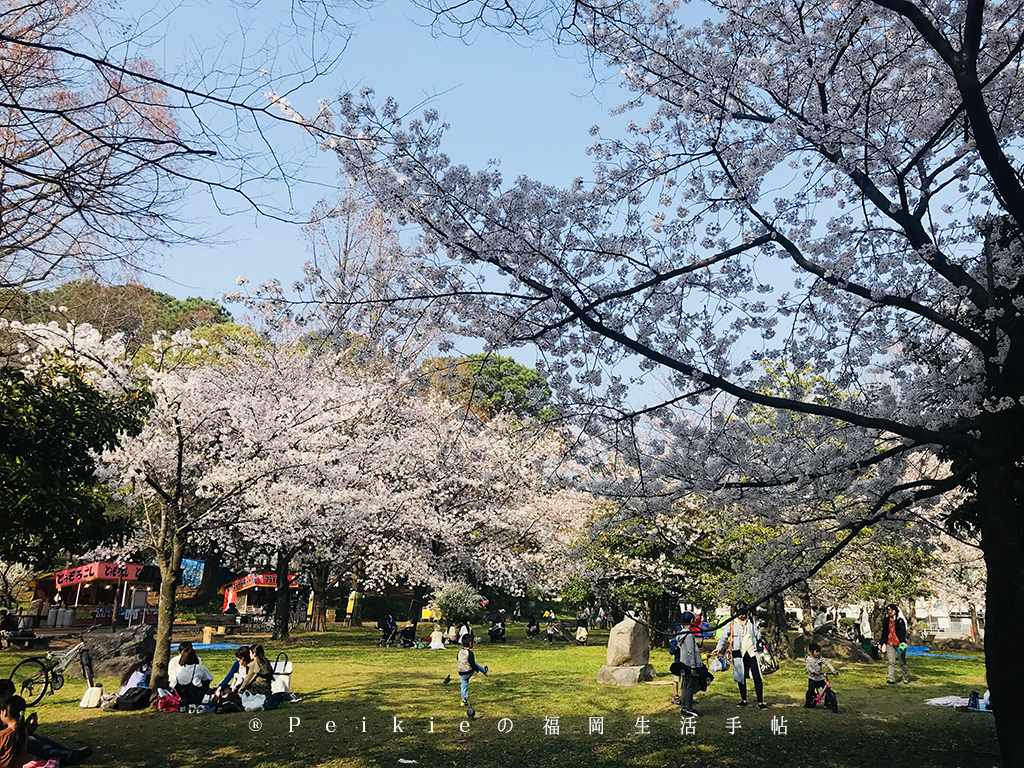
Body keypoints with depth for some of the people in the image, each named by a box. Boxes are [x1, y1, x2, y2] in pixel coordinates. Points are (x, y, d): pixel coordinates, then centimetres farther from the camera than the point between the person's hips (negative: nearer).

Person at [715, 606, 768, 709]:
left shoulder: (750, 622, 11)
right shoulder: (731, 624, 3)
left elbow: (757, 635, 19)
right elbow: (724, 637, 1)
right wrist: (719, 648, -13)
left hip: (752, 652, 1)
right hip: (739, 654, -1)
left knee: (757, 678, -6)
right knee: (741, 677, 8)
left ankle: (760, 701, -1)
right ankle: (743, 699, 23)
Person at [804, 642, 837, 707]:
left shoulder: (820, 658, -1)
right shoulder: (809, 659, -7)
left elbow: (827, 664, -7)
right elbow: (809, 667, -20)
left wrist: (833, 670, -21)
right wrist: (814, 672, -38)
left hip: (820, 678, 3)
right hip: (812, 678, -3)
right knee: (811, 690, -13)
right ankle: (807, 703, 3)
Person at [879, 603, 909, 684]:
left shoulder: (900, 620, 2)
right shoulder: (886, 621, 11)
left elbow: (903, 632, -3)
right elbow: (884, 633, 16)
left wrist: (903, 642, -16)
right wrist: (883, 643, 10)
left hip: (899, 644, -2)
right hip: (890, 644, 2)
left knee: (902, 662, 3)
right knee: (891, 662, -4)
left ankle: (906, 678, 22)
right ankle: (892, 680, -7)